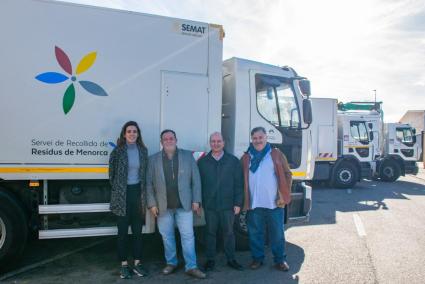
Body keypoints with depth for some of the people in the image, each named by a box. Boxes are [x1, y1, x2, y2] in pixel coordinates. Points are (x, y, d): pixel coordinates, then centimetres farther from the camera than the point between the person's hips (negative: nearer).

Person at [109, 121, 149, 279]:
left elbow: (144, 173, 9)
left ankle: (137, 263, 21)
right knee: (123, 231, 7)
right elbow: (112, 173, 1)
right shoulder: (118, 151, -6)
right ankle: (124, 265, 19)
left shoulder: (143, 150, 4)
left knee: (137, 230, 10)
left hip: (137, 192, 3)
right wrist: (117, 190, 2)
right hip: (122, 194, -3)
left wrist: (144, 193, 4)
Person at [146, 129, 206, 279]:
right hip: (163, 206, 1)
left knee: (188, 236, 1)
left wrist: (196, 200, -4)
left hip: (184, 205, -1)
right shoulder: (153, 159, 2)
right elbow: (149, 184, 2)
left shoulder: (188, 156, 1)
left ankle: (191, 267, 11)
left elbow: (196, 180, 1)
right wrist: (152, 204, -4)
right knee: (167, 236, 12)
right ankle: (171, 263, 29)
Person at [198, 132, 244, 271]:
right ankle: (210, 260, 22)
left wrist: (238, 203, -4)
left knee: (228, 232, 9)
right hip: (209, 205, 1)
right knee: (211, 232, 9)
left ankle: (231, 259, 23)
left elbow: (239, 184, 0)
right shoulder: (202, 162, 3)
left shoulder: (233, 161, 1)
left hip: (228, 205, 0)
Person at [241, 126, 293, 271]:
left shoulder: (276, 155, 3)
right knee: (255, 233, 11)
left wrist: (284, 195, -4)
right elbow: (241, 180, 7)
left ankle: (280, 260, 24)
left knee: (277, 233, 8)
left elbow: (287, 174, 3)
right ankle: (257, 258, 27)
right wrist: (243, 199, -1)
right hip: (253, 204, 1)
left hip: (275, 203, -1)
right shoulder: (246, 158, 6)